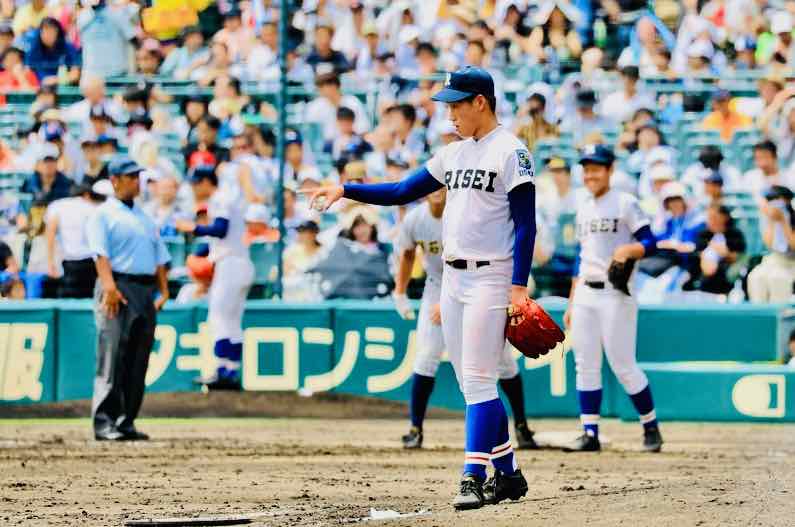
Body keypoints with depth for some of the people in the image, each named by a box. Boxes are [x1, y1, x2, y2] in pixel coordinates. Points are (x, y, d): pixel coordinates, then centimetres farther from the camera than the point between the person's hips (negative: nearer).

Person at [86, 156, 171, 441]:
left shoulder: (145, 218, 23)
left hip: (147, 291, 7)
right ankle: (104, 422, -14)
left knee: (138, 362, 5)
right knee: (112, 358, -12)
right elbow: (100, 252, -12)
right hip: (118, 288, -7)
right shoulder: (103, 215, 2)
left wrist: (164, 290, 7)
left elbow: (160, 256, 21)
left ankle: (126, 422, 9)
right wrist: (109, 286, -25)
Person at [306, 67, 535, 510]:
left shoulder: (511, 152, -9)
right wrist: (344, 190, 7)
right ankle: (507, 473, 16)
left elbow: (526, 224, -13)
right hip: (453, 278, 9)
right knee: (472, 384, 9)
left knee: (478, 381, -12)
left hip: (491, 278, -8)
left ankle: (474, 478, -14)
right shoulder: (454, 154, 15)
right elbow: (401, 192, 17)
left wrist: (519, 285, -19)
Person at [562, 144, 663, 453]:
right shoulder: (583, 208, 17)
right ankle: (590, 434, 5)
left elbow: (649, 244, -8)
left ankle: (651, 427, 8)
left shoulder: (625, 204, -4)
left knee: (623, 366, -7)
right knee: (585, 366, 3)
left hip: (615, 295, -7)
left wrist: (628, 250, -29)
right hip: (585, 295, 7)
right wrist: (571, 304, 18)